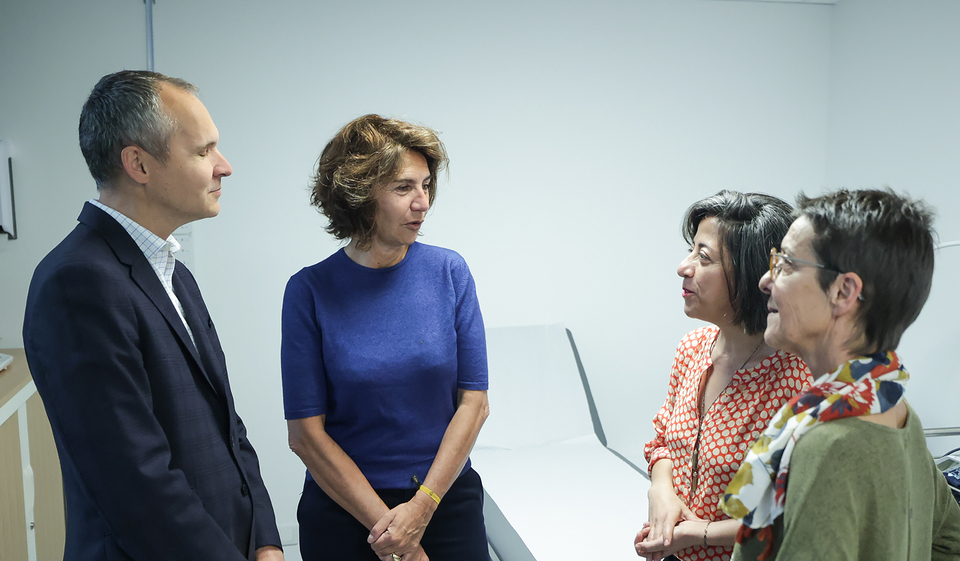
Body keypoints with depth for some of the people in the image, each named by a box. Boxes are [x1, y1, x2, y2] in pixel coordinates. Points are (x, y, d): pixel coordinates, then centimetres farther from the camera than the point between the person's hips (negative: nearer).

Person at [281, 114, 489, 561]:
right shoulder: (310, 291, -10)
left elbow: (474, 401, -5)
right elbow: (306, 433, -10)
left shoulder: (449, 272, -5)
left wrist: (421, 507, -12)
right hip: (345, 509, -1)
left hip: (448, 499, 2)